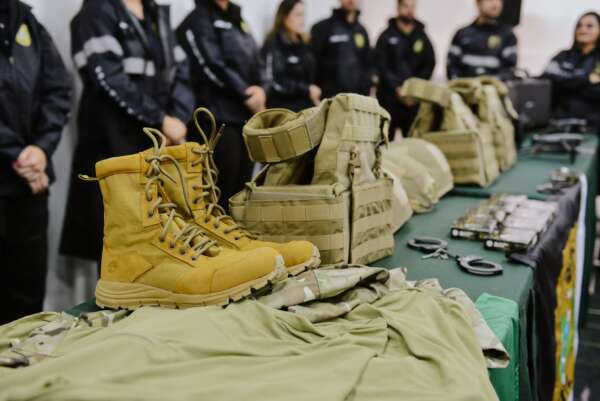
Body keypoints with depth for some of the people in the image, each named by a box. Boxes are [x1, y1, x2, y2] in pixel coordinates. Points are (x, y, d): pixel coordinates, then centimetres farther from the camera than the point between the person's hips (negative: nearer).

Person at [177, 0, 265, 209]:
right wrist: (247, 95, -8)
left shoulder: (236, 17, 20)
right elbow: (213, 67, -13)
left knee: (242, 190, 10)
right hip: (220, 118, -7)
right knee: (221, 194, -6)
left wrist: (259, 90, -5)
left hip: (247, 116, 7)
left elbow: (255, 62, 15)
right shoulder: (198, 19, -3)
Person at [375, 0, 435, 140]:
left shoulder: (422, 38, 13)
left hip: (414, 100, 2)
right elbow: (382, 66, -3)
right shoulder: (387, 36, 5)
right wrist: (397, 88, -12)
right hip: (389, 98, -2)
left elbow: (429, 65, 8)